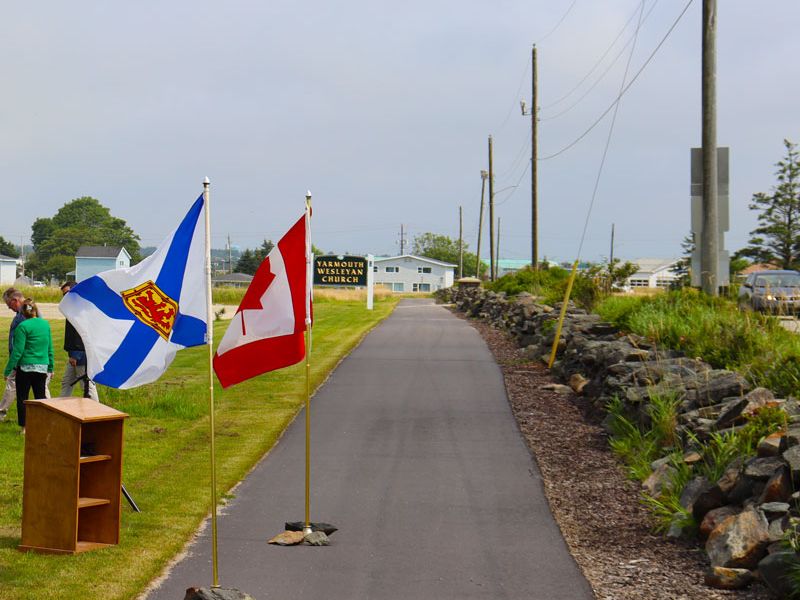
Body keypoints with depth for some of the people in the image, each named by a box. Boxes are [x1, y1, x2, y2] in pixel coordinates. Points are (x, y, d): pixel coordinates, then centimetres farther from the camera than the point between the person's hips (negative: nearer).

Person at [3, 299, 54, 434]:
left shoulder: (23, 326, -13)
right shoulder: (45, 324, 4)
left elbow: (17, 351, -14)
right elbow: (50, 348, 11)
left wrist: (8, 369, -8)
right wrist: (50, 367, 20)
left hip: (25, 367, -5)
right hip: (42, 367, 5)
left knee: (22, 398, 6)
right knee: (40, 397, 11)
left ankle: (24, 427, 7)